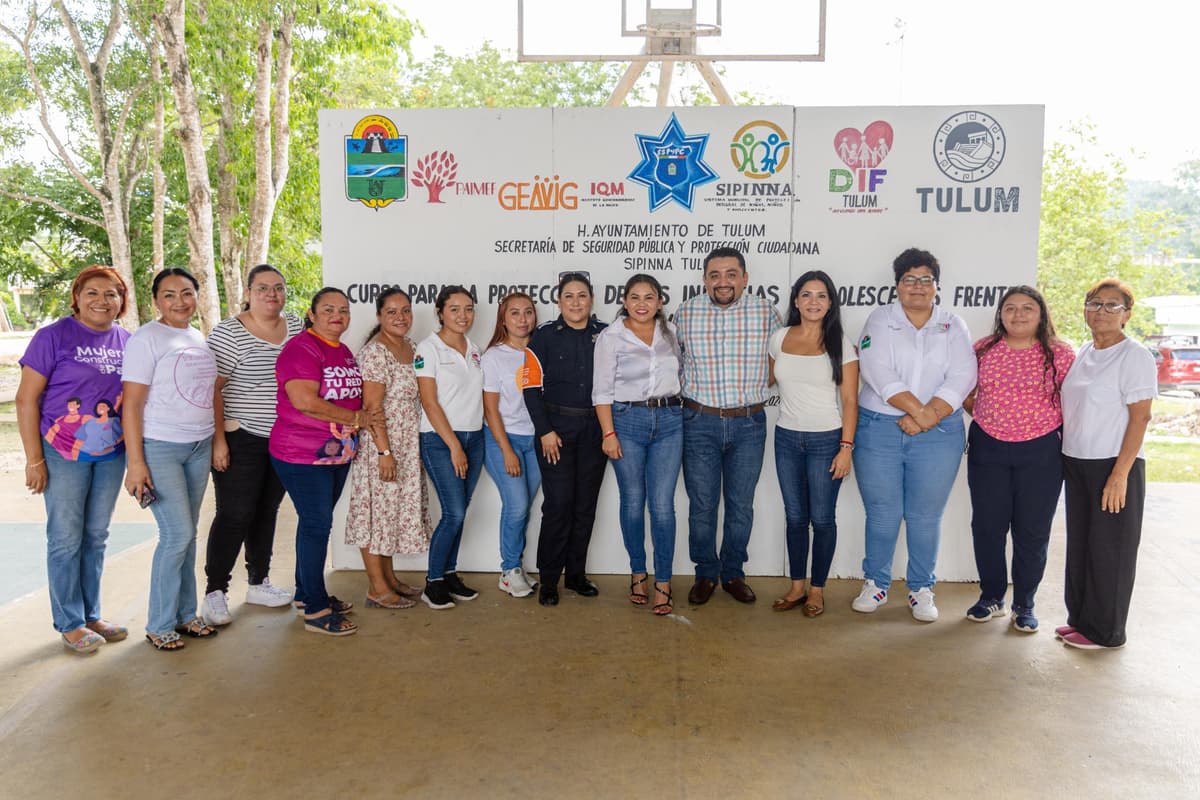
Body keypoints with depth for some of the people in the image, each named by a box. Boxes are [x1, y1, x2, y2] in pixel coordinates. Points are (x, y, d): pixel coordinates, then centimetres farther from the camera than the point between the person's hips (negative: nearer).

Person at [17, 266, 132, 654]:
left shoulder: (128, 341, 4)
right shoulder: (54, 336, -9)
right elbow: (26, 399, -9)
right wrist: (34, 459, -12)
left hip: (112, 454, 4)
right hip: (64, 454, -4)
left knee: (96, 536, 14)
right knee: (66, 539, 4)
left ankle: (91, 615, 27)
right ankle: (70, 623, 19)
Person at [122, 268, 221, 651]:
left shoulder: (200, 339, 11)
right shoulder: (147, 339, -9)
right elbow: (131, 403, -12)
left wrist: (215, 443, 13)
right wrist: (135, 462, -16)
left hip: (199, 447, 6)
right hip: (159, 447, -6)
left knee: (187, 534, 12)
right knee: (177, 535, -7)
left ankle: (185, 614, 24)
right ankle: (159, 625, 9)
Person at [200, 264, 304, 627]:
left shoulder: (296, 326, 7)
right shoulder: (228, 332, -10)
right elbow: (212, 389, -13)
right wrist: (218, 440, -17)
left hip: (284, 440, 6)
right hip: (241, 440, -6)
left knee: (267, 511, 15)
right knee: (235, 515, -4)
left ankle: (259, 583, 27)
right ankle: (215, 593, 9)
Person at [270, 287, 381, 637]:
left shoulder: (344, 352, 13)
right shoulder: (300, 348, -14)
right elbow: (305, 401, -25)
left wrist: (366, 418, 7)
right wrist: (357, 418, -18)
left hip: (337, 454, 8)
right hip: (303, 456, -8)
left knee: (317, 523, 16)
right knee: (316, 525, -5)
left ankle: (306, 593, 30)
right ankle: (316, 611, 5)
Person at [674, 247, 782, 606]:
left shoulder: (766, 313, -3)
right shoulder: (685, 313, -3)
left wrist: (755, 387, 2)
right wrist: (697, 391, 4)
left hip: (749, 423, 0)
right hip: (700, 422, 0)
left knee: (741, 506, 10)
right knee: (701, 505, 7)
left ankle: (733, 573, 28)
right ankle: (705, 574, 25)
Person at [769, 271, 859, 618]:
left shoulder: (840, 344, -6)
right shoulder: (779, 338, 3)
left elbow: (850, 400, -7)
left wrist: (846, 447, -12)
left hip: (826, 440, -3)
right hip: (787, 437, 3)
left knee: (822, 519, 4)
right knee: (795, 516, 11)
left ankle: (817, 590, 20)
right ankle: (797, 586, 24)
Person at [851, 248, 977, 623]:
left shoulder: (953, 325, 8)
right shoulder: (880, 319, 3)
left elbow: (962, 377, -4)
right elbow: (878, 372, -11)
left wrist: (927, 417, -15)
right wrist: (919, 409, -17)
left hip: (938, 435, 1)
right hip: (879, 428, -1)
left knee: (925, 517, 6)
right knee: (881, 513, 5)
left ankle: (921, 589, 22)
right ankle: (876, 583, 22)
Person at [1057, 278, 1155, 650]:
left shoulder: (1134, 356, -10)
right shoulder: (1082, 354, 11)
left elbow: (1140, 416, -14)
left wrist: (1120, 474, -19)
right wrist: (1065, 458, 9)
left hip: (1114, 465, -7)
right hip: (1076, 462, 7)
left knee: (1109, 548, 3)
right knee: (1079, 543, 13)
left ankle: (1104, 631, 14)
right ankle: (1080, 618, 26)